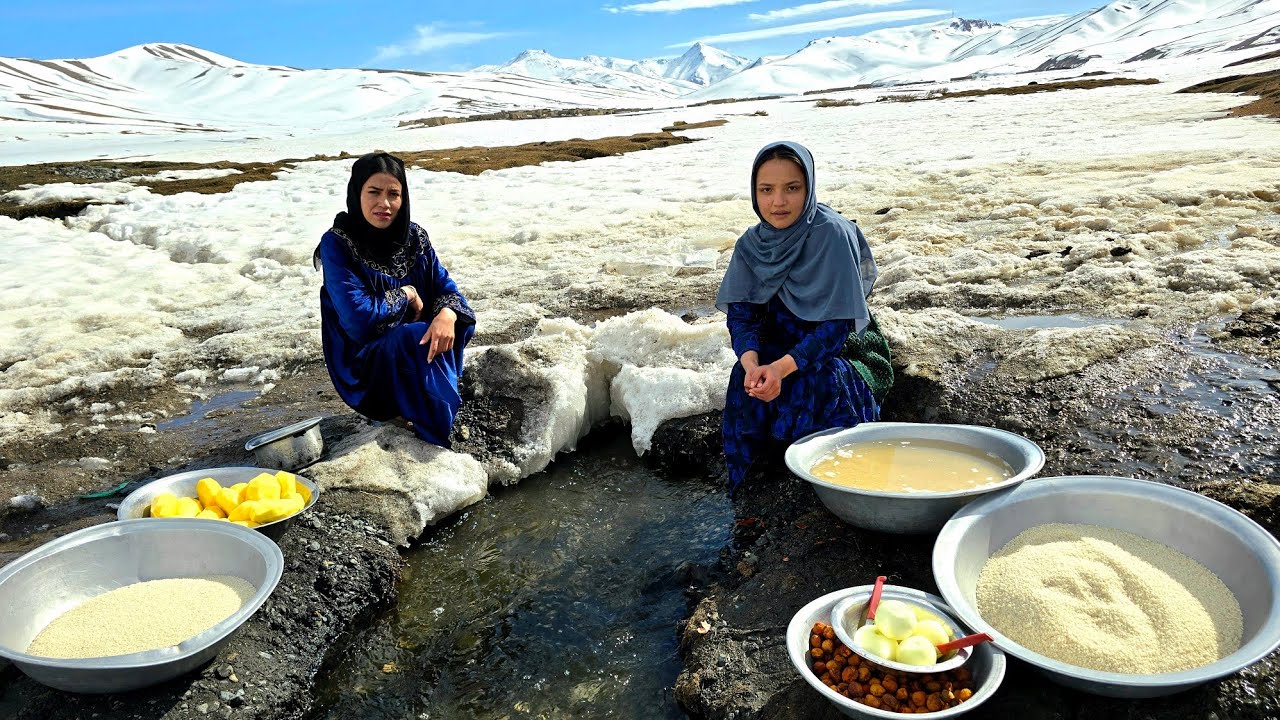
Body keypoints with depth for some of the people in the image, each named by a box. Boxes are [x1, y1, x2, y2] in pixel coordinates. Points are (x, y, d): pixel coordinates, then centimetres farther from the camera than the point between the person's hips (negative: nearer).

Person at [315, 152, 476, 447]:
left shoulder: (414, 236, 1)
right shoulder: (336, 244, -15)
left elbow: (446, 289, -4)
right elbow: (359, 320, -24)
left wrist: (447, 314, -27)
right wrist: (406, 295, -12)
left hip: (416, 347, 5)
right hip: (363, 364, -5)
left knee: (459, 322, -22)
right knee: (418, 338, -32)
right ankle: (440, 446, -18)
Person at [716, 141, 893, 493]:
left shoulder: (831, 234, -21)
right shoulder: (751, 243, -4)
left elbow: (837, 324, -24)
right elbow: (741, 314, -8)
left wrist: (782, 368, -36)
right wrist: (752, 364, -31)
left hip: (842, 349, -3)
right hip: (783, 345, 4)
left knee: (816, 384, -35)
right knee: (746, 380, -27)